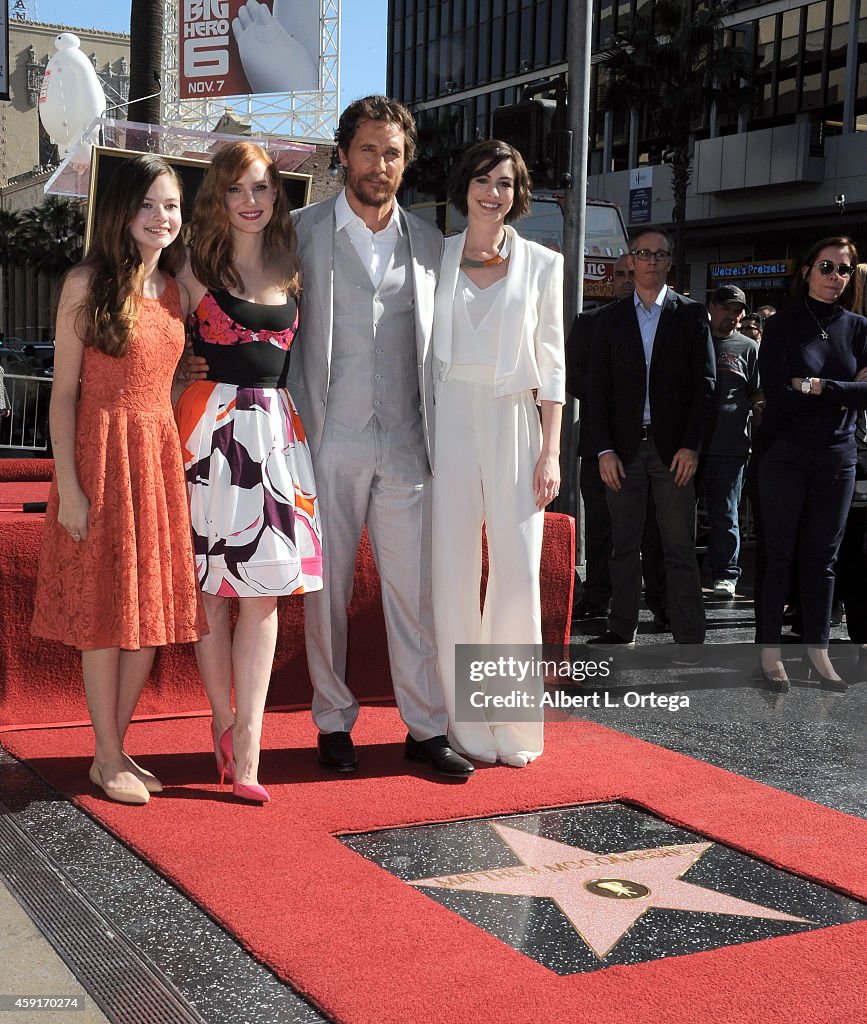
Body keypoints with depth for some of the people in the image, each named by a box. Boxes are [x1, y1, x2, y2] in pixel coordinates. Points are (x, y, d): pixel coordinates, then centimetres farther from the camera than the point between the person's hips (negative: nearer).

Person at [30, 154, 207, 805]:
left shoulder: (177, 291, 10)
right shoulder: (87, 285, -6)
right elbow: (64, 392, -8)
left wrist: (177, 458, 9)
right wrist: (68, 486, -14)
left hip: (162, 456, 6)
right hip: (102, 454, -6)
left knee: (154, 608, 8)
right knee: (105, 612, 1)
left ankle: (116, 748, 22)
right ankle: (107, 759, 15)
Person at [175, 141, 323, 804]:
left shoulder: (290, 270, 14)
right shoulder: (197, 270, 2)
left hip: (275, 427, 4)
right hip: (211, 423, -3)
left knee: (264, 588, -1)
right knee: (212, 584, 1)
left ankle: (246, 744, 2)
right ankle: (225, 725, 14)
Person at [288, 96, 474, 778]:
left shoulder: (429, 243, 12)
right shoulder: (303, 232, 4)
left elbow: (437, 349, 15)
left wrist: (441, 437, 8)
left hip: (406, 444, 2)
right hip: (328, 441, -2)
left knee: (416, 588, 3)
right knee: (326, 589, 5)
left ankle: (427, 726, 12)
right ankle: (334, 721, 18)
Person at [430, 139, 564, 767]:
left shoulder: (542, 264, 8)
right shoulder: (437, 257, 10)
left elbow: (552, 366, 5)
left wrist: (550, 452, -3)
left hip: (513, 421, 0)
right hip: (449, 418, 1)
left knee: (518, 573, -4)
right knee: (454, 571, -1)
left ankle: (513, 727, 8)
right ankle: (464, 725, 8)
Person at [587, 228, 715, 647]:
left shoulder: (691, 314, 6)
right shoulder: (611, 318, 10)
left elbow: (705, 384, 2)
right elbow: (598, 389, 7)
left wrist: (690, 446, -7)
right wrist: (604, 449, -2)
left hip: (673, 449, -2)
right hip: (624, 448, 2)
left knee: (680, 548, -2)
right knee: (624, 545, 7)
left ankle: (690, 640, 2)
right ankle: (622, 630, 16)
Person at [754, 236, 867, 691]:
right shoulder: (782, 325, -1)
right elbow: (778, 393, -13)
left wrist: (816, 386, -14)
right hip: (784, 454, -3)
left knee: (822, 556, 7)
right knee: (777, 554, 0)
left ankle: (817, 648, 16)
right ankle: (770, 649, 8)